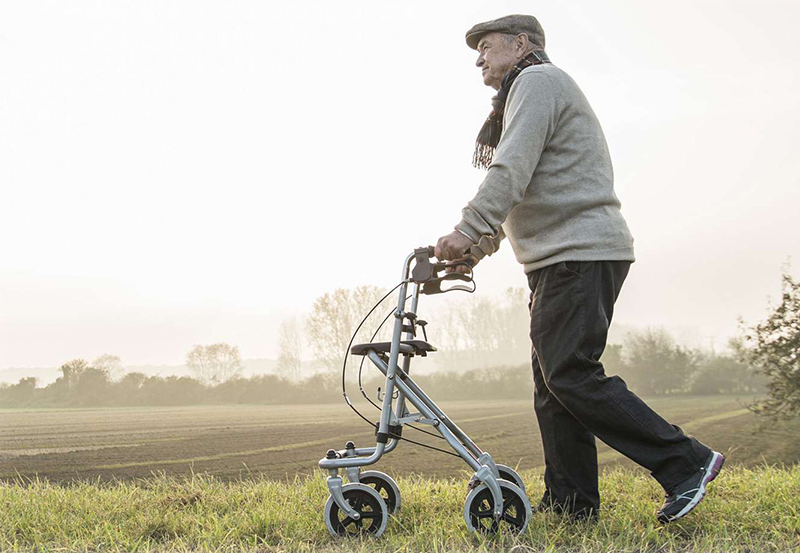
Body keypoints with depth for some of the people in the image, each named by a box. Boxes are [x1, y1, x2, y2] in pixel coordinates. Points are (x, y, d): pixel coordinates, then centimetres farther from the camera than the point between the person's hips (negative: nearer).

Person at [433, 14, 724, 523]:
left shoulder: (537, 80, -3)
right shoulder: (530, 90, 30)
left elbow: (512, 170, -19)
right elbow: (521, 193, 27)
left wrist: (468, 230, -26)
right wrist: (482, 246, 18)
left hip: (581, 252, -11)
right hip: (559, 259, 11)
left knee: (571, 376, -15)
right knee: (552, 383, 6)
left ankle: (686, 463, -11)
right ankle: (571, 505, 7)